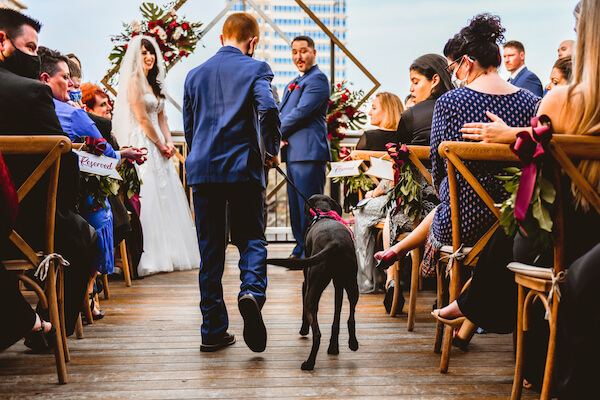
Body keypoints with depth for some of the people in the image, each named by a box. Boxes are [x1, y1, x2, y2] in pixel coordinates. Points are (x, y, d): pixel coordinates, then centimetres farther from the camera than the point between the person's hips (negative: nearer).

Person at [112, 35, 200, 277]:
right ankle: (149, 258, -7)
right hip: (143, 145, -9)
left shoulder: (154, 83, 20)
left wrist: (168, 142, 2)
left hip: (158, 145, 9)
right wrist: (160, 145, -8)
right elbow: (142, 118, -13)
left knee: (165, 197, 8)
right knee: (148, 199, -11)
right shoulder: (134, 81, -6)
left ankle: (167, 254, 15)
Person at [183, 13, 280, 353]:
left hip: (202, 169, 4)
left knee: (210, 248, 7)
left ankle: (214, 331, 9)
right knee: (252, 239, 7)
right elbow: (268, 109, -16)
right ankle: (253, 291, -22)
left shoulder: (195, 74, 15)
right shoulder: (256, 69, 0)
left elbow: (188, 126, 17)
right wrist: (272, 150, -3)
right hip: (243, 167, -3)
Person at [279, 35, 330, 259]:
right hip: (293, 151, 10)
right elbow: (281, 112, 21)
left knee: (308, 205, -7)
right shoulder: (294, 83, 25)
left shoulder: (317, 79, -7)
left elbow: (301, 112, -16)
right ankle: (300, 248, 24)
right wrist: (278, 134, -1)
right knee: (295, 204, 14)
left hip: (309, 151, -10)